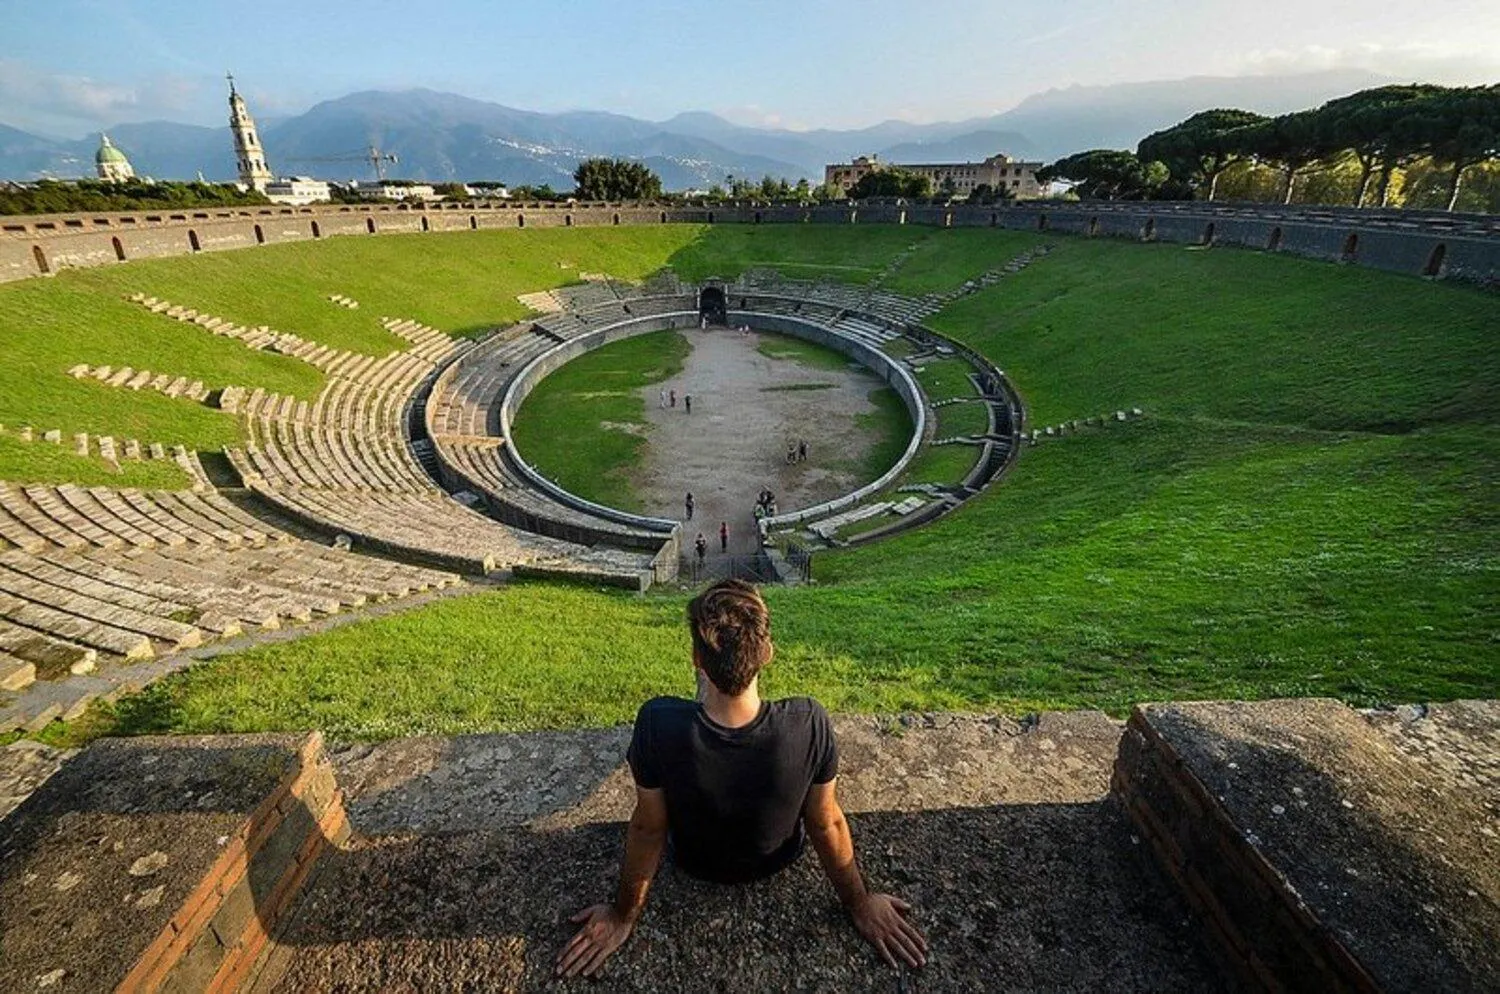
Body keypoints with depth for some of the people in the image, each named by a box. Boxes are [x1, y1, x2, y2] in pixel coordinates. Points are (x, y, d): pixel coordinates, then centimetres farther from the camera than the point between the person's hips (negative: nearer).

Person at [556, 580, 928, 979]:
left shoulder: (658, 724, -38)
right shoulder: (810, 723, -35)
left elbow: (648, 828, -23)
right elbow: (827, 825, -21)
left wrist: (624, 916, -4)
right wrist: (859, 903, -2)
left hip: (696, 864, 0)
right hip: (778, 860, 1)